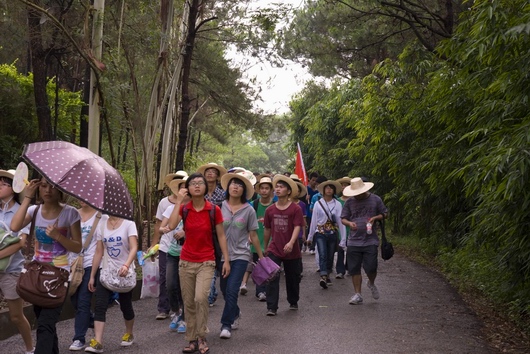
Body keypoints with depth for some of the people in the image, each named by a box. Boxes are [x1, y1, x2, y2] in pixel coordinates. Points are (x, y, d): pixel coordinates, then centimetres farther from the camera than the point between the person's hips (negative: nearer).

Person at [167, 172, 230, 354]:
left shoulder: (214, 210, -6)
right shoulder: (184, 209, -1)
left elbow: (221, 236, 0)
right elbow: (171, 225, -19)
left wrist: (226, 260, -2)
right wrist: (178, 201, -16)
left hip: (206, 261, -3)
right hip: (186, 261, 3)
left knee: (200, 298, -20)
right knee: (188, 302, 7)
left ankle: (202, 338, -2)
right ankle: (192, 339, 21)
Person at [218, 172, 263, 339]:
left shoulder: (248, 210, -2)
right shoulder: (220, 207, -1)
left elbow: (253, 235, 5)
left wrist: (261, 256, 8)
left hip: (240, 256, -2)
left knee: (231, 290, -12)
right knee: (224, 289, 12)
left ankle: (226, 324, 1)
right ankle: (235, 314, 40)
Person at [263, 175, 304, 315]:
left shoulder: (295, 209, -7)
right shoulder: (270, 210, 3)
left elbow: (297, 227, -15)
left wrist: (291, 243, -31)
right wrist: (265, 247, 19)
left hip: (291, 251, -1)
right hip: (274, 250, 2)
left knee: (292, 278, 14)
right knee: (272, 278, -8)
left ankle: (293, 302, 35)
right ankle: (271, 308, -6)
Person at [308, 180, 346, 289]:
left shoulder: (338, 204, 0)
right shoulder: (318, 204, 1)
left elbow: (341, 222, -1)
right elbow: (313, 221, 6)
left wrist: (343, 239, -4)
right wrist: (310, 237, 10)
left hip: (333, 233, 1)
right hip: (320, 233, -1)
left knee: (330, 256, 9)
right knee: (322, 255, -17)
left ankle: (327, 276, 27)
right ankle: (323, 277, -28)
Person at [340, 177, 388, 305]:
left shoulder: (375, 199, 2)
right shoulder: (349, 202, 5)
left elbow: (385, 213, 10)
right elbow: (343, 218, 8)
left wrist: (375, 218, -10)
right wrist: (349, 223, -15)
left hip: (371, 240, -2)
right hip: (353, 241, 2)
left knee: (370, 267, -7)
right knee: (354, 269, 3)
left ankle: (371, 284, 27)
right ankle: (357, 295, 15)